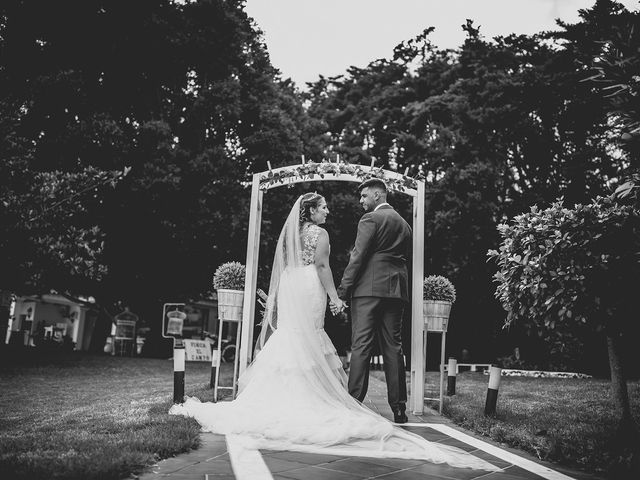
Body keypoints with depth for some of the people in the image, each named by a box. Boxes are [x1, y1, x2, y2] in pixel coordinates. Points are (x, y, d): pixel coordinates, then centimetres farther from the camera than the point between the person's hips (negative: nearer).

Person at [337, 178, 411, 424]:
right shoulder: (404, 224, 20)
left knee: (361, 346, -5)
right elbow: (405, 258, 19)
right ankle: (399, 408, 8)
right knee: (393, 347, 7)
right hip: (397, 291, 7)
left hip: (369, 288, -7)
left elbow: (358, 256, -11)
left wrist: (343, 289, -9)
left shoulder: (371, 219, -3)